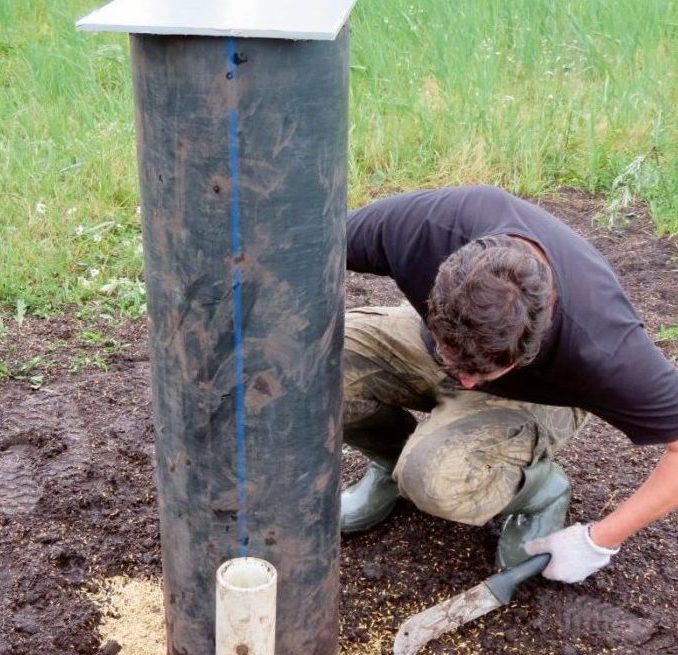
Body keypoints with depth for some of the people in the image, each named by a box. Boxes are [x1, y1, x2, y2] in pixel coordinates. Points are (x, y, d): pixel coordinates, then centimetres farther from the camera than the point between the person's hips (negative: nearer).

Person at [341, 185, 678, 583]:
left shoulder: (599, 346, -39)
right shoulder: (429, 223, -36)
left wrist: (599, 541, -19)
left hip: (534, 398, -3)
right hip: (439, 340, 4)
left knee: (435, 476, -34)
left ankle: (535, 490, 1)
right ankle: (394, 459, 7)